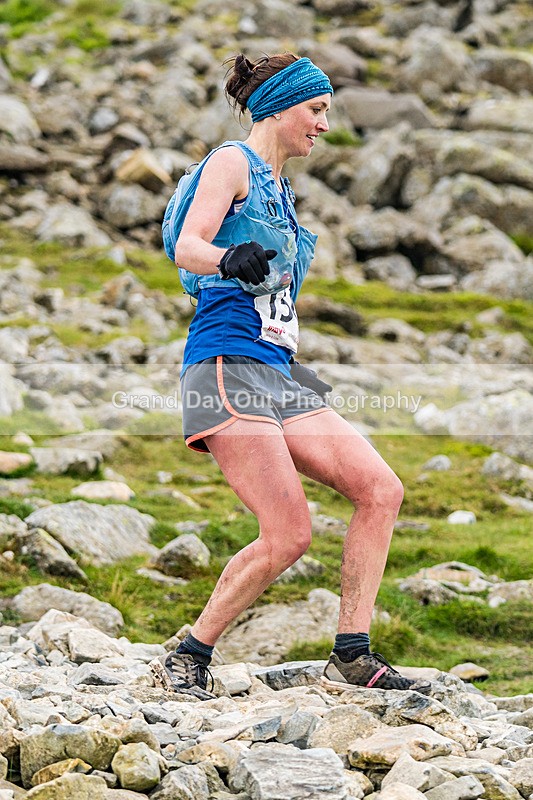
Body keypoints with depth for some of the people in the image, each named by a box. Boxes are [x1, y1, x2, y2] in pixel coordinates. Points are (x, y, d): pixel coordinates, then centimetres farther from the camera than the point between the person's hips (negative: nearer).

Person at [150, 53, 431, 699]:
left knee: (381, 490, -4)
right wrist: (229, 259, -39)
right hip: (227, 367, -9)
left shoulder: (279, 189, 24)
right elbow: (188, 246, -18)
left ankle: (352, 657, -1)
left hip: (276, 376, 9)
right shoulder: (232, 163, -2)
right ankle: (186, 661, -4)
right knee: (288, 536, -16)